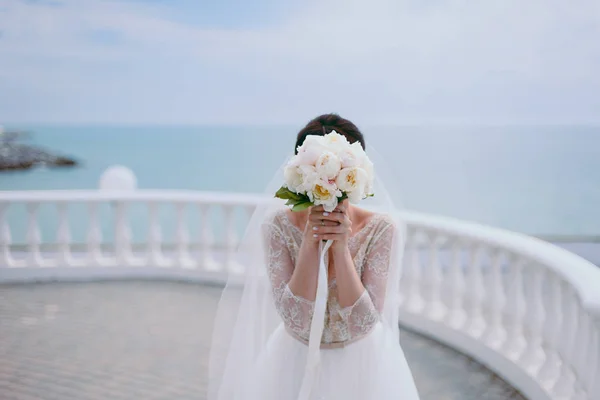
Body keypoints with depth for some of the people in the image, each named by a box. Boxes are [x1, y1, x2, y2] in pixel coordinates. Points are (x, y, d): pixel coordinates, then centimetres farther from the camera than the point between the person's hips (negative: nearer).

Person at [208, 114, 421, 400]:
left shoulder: (382, 229, -15)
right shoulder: (278, 225, -13)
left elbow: (363, 324, -19)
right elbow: (296, 320, -19)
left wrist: (341, 247, -26)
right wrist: (311, 241, -26)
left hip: (361, 367, 0)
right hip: (295, 366, 1)